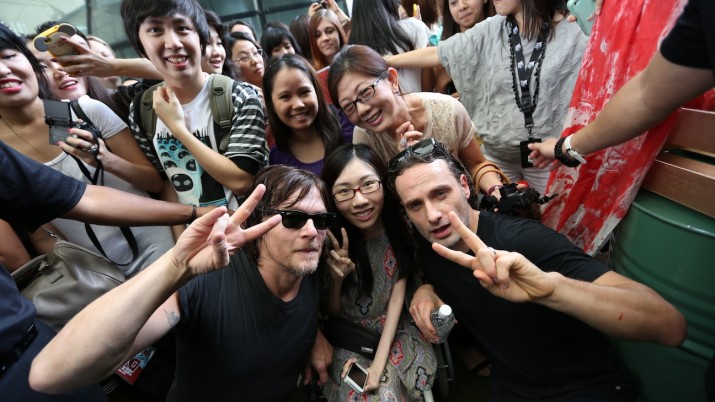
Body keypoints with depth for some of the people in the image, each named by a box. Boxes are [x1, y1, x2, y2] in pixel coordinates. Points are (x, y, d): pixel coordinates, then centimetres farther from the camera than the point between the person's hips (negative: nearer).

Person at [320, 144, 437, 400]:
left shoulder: (399, 227, -14)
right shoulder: (331, 242, -18)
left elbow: (398, 292, -9)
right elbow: (331, 313, -7)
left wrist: (379, 364, -17)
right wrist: (336, 281, -29)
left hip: (395, 330, 2)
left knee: (417, 378, -21)